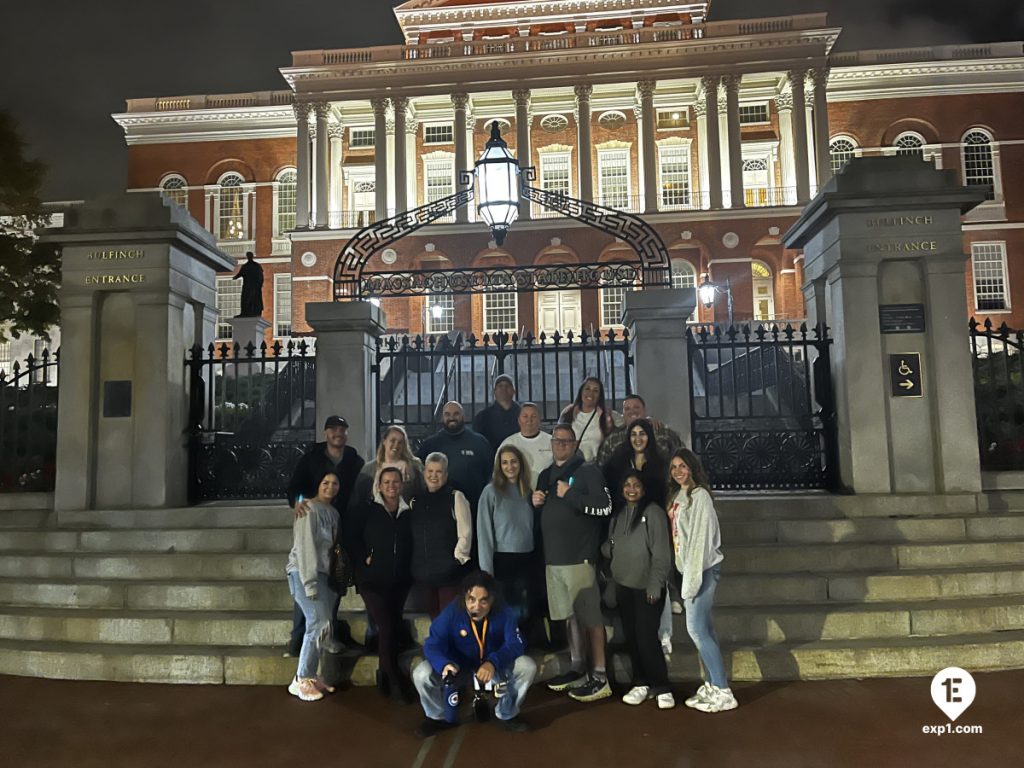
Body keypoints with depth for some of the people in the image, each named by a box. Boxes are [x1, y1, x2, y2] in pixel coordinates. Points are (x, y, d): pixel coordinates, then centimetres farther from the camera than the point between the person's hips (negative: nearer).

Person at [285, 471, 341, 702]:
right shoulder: (309, 510, -10)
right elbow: (305, 547, -15)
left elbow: (331, 547, 11)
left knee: (319, 626, 1)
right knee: (320, 623, -14)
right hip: (305, 573, -7)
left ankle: (309, 676, 13)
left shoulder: (333, 512, 13)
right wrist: (310, 583, -19)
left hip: (323, 573, 7)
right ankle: (300, 680, -3)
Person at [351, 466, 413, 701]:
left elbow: (411, 545, 12)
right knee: (386, 627, -10)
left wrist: (407, 566, 0)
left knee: (394, 628, 8)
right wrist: (364, 558, -10)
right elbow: (354, 538, 1)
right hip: (373, 579, -4)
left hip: (399, 580, 4)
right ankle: (395, 682, -1)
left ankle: (385, 676, 23)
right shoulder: (369, 510, -1)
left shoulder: (407, 512, 7)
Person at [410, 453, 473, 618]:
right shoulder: (415, 502, 12)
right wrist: (414, 564, 10)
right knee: (434, 619, 12)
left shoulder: (455, 497, -2)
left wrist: (458, 560, -9)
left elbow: (465, 533, -6)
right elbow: (411, 536, 15)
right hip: (422, 573, 5)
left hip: (449, 571, -5)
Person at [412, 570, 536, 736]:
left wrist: (493, 663, -44)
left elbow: (515, 644, -25)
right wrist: (444, 664, -48)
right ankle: (439, 717, 7)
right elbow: (433, 645, -25)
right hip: (459, 667, 0)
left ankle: (507, 715, 4)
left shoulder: (503, 613, -21)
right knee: (421, 674, -25)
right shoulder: (451, 612, -24)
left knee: (528, 666, -25)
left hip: (495, 667, 1)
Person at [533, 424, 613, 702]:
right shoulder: (546, 476, 17)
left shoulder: (588, 471, -4)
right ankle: (577, 668, 25)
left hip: (580, 556, -7)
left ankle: (599, 676, 4)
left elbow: (605, 506, -16)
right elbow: (541, 511, 27)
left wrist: (569, 495, -15)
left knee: (590, 616, -3)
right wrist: (535, 503, 5)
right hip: (553, 557, 7)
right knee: (570, 616, 14)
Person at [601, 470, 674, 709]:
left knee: (647, 638, -7)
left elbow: (661, 553, -12)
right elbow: (610, 546, 16)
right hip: (623, 586, 6)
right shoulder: (618, 514, 10)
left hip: (646, 586, -6)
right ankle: (641, 683, 22)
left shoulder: (654, 512, -10)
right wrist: (605, 548, -7)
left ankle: (662, 687, 7)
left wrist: (655, 584, -16)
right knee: (631, 637, 10)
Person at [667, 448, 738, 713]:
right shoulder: (678, 496, 12)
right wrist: (686, 577, 9)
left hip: (702, 569, -8)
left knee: (697, 628, -8)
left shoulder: (699, 496, -13)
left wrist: (693, 578, -20)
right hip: (688, 569, 8)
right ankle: (711, 686, 17)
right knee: (703, 628, 10)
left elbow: (700, 539, -18)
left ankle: (723, 693, -1)